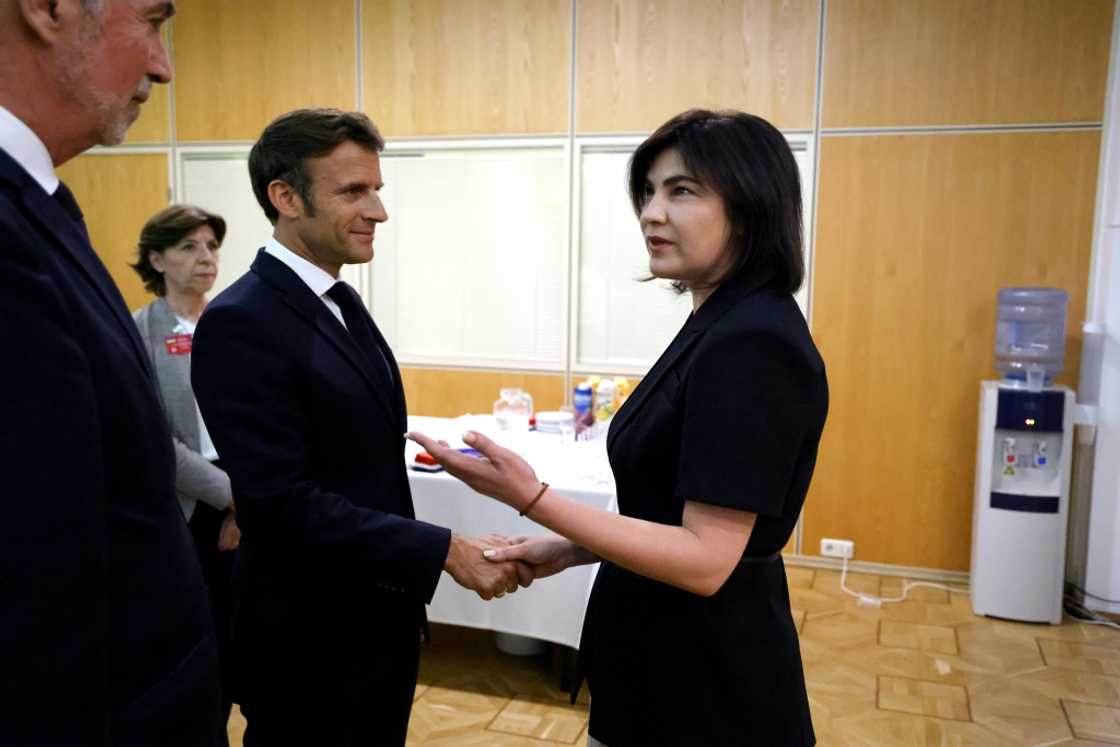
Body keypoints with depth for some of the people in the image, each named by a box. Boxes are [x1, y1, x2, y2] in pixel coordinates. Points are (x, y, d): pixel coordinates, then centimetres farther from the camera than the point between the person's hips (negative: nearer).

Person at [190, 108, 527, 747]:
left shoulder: (342, 301, 7)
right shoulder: (241, 323, -21)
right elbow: (282, 503, -26)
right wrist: (445, 551, -23)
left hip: (381, 618, 8)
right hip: (310, 642, -8)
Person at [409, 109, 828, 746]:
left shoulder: (751, 343, -25)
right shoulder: (719, 326, 5)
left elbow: (704, 558, -26)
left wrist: (531, 499, -28)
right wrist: (570, 549, 5)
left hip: (709, 688, -9)